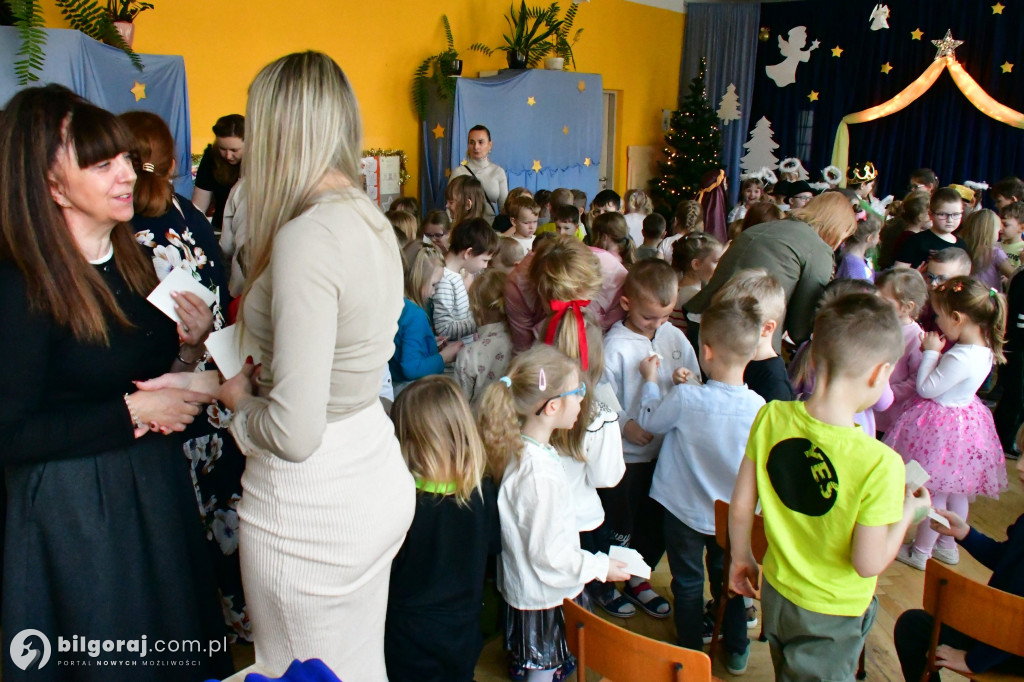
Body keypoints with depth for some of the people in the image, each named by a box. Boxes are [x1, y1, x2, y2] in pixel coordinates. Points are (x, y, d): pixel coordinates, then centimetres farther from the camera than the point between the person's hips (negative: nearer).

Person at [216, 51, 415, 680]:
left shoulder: (306, 237, -25)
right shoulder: (371, 219, 2)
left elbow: (294, 434, -25)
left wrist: (242, 400, -6)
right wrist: (266, 374, 9)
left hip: (311, 509, -8)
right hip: (378, 482, 8)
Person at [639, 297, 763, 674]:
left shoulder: (685, 399, -30)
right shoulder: (759, 407, -23)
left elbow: (650, 420, -11)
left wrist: (650, 380, 3)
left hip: (685, 510, -2)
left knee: (688, 582, 20)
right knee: (728, 578, 26)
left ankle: (691, 646, 39)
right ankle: (736, 649, 42)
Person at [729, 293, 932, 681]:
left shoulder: (770, 418, -18)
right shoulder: (880, 464, -31)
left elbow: (740, 508, -8)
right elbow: (868, 563, -21)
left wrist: (741, 558, 10)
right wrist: (908, 512, -5)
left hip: (775, 592, 4)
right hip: (832, 616, -4)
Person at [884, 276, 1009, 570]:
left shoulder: (961, 358, -32)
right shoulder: (983, 350, -3)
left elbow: (926, 389, -23)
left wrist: (930, 352, -15)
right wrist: (936, 353, -4)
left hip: (942, 430, -9)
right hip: (964, 420, 9)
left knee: (935, 492, 7)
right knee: (956, 491, 22)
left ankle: (920, 552, 24)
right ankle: (948, 546, 40)